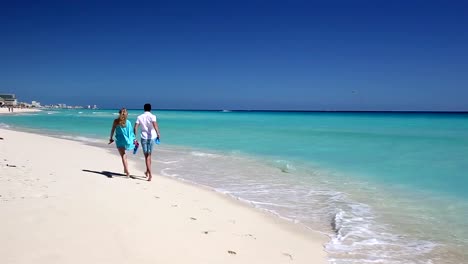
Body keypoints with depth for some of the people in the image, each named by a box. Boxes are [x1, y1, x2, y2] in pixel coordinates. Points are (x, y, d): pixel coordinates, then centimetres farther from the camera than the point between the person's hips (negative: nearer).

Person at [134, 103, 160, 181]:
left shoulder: (139, 117, 3)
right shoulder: (152, 116, -4)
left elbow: (135, 128, -3)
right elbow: (155, 125, -23)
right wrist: (158, 134, -17)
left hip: (143, 137, 0)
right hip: (152, 137, 0)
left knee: (147, 156, 3)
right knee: (149, 155, 17)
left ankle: (150, 174, -8)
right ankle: (148, 171, 28)